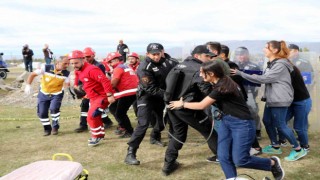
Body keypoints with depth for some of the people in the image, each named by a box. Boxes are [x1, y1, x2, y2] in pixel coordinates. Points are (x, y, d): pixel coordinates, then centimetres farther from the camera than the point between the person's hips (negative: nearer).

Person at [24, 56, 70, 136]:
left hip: (56, 94, -1)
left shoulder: (66, 73, -19)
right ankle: (47, 128, 25)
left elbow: (67, 84, -11)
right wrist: (28, 85, -23)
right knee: (42, 113, 1)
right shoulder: (46, 68, -24)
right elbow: (33, 74, -14)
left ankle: (55, 127, 2)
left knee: (53, 109, -23)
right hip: (43, 93, 1)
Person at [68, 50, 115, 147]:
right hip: (93, 97, 10)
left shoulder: (91, 69, -25)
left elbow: (105, 81, -29)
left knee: (92, 116, -14)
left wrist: (110, 95, -30)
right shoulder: (80, 71, 6)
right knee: (95, 116, 20)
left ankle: (97, 137, 4)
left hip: (102, 96, -10)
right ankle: (100, 134, 38)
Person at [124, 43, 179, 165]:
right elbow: (151, 89, -26)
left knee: (163, 120, 20)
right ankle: (130, 154, -16)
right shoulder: (144, 68, -22)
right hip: (146, 97, -6)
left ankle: (155, 138, 52)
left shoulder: (167, 62, -5)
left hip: (161, 96, 7)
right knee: (143, 124, -17)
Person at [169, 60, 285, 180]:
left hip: (242, 124, -9)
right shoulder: (217, 84, 5)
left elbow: (202, 105, -18)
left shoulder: (222, 87, -24)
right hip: (226, 122, 9)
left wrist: (182, 104, -5)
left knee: (240, 160, -7)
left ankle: (273, 163, 15)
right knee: (223, 156, 0)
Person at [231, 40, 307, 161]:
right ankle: (275, 147, 28)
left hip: (280, 100, -10)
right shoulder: (272, 64, 13)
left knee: (280, 125, -4)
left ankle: (298, 150, 9)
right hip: (271, 99, 10)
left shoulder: (280, 65, -19)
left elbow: (263, 79, -23)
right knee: (267, 121, 14)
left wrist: (241, 74, -23)